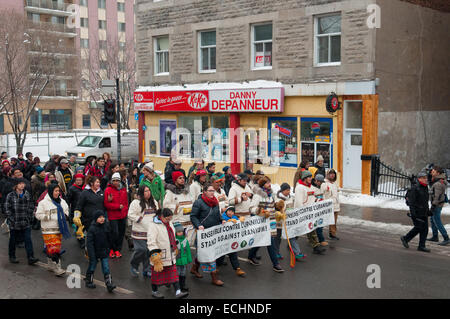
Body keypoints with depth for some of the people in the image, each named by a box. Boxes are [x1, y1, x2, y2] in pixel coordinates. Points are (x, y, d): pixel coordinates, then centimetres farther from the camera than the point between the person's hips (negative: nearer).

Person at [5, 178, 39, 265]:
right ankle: (12, 257, 26)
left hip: (26, 223, 2)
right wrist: (11, 219, -10)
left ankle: (31, 258, -7)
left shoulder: (27, 195, 5)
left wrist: (29, 217, 4)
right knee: (13, 240, 11)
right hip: (14, 223, -2)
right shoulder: (10, 196, -5)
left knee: (28, 239, -6)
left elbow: (31, 207, 13)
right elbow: (7, 209, -4)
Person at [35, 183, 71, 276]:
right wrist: (48, 217, -18)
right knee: (53, 248, -10)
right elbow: (38, 215, -6)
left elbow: (66, 210, 26)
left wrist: (65, 215, 5)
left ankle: (51, 265, 27)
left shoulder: (62, 201, 10)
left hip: (59, 229, 6)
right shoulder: (44, 202, -7)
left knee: (57, 247, 11)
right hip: (48, 229, -6)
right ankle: (57, 268, -9)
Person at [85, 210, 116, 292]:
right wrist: (92, 255, -22)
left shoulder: (106, 225, -4)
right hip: (95, 252, -3)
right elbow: (89, 242, -19)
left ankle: (109, 284, 0)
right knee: (92, 267, 14)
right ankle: (89, 282, 34)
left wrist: (108, 248, 20)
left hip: (104, 252, 3)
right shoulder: (92, 228, -18)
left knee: (106, 268, 0)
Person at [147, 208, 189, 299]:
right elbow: (151, 242, -22)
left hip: (171, 256, 7)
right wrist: (155, 256, -24)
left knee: (174, 273, 5)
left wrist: (175, 249, 24)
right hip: (160, 256, -7)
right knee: (157, 273, 9)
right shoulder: (153, 225, -18)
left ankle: (178, 292, 6)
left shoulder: (169, 223, 7)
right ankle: (154, 291, 27)